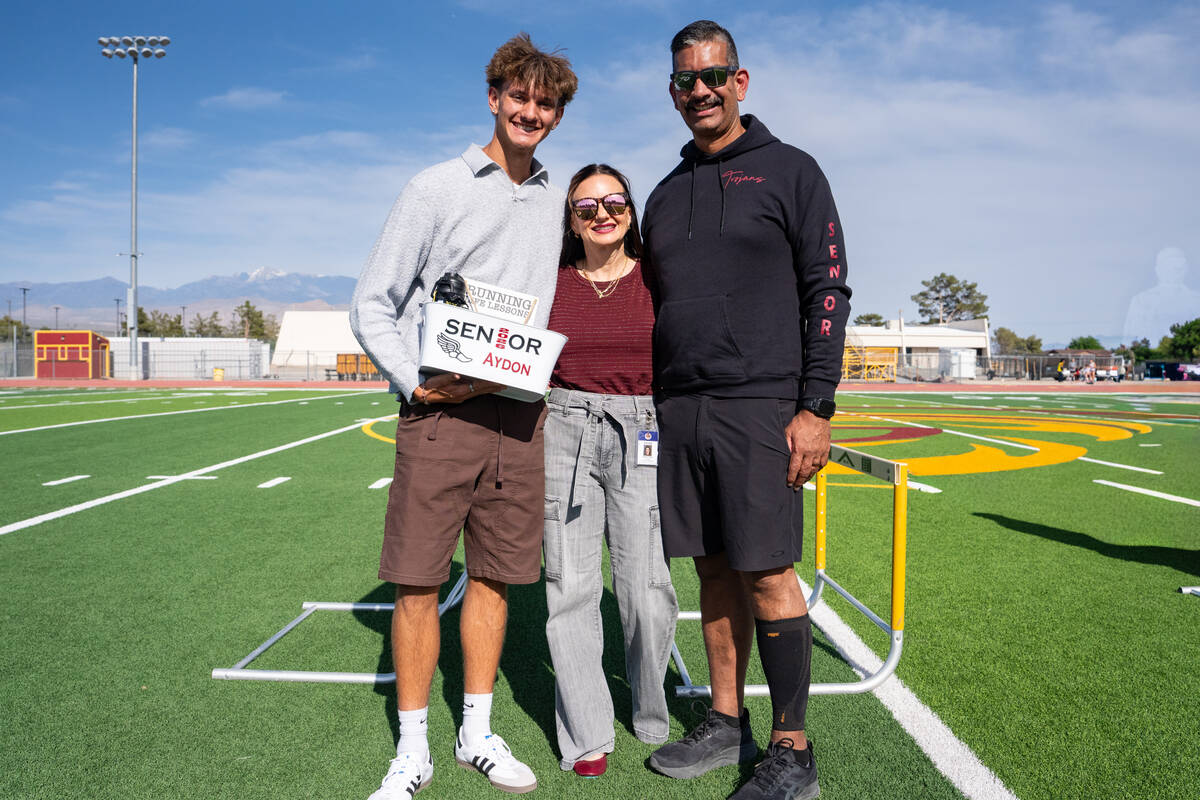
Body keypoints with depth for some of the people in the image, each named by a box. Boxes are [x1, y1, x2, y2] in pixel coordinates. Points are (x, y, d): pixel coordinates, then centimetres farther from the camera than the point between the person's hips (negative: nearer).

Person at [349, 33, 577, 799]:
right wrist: (415, 383, -12)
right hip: (439, 416, -3)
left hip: (519, 416, 4)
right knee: (418, 582, 0)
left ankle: (477, 733, 25)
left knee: (494, 576, 10)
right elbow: (372, 304, 1)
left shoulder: (556, 201, 14)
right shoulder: (437, 188, 1)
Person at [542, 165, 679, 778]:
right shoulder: (551, 284, 10)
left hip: (642, 435, -1)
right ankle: (586, 735, 15)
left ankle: (654, 719, 21)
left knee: (645, 586, -4)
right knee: (570, 584, 1)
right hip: (565, 432, 2)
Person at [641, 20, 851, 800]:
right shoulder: (667, 194, 19)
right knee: (714, 570, 9)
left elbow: (828, 291, -3)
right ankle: (727, 723, 22)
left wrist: (816, 407, -12)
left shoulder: (789, 170, 3)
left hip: (759, 407, -5)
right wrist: (654, 406, 14)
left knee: (765, 573, -5)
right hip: (681, 411, 5)